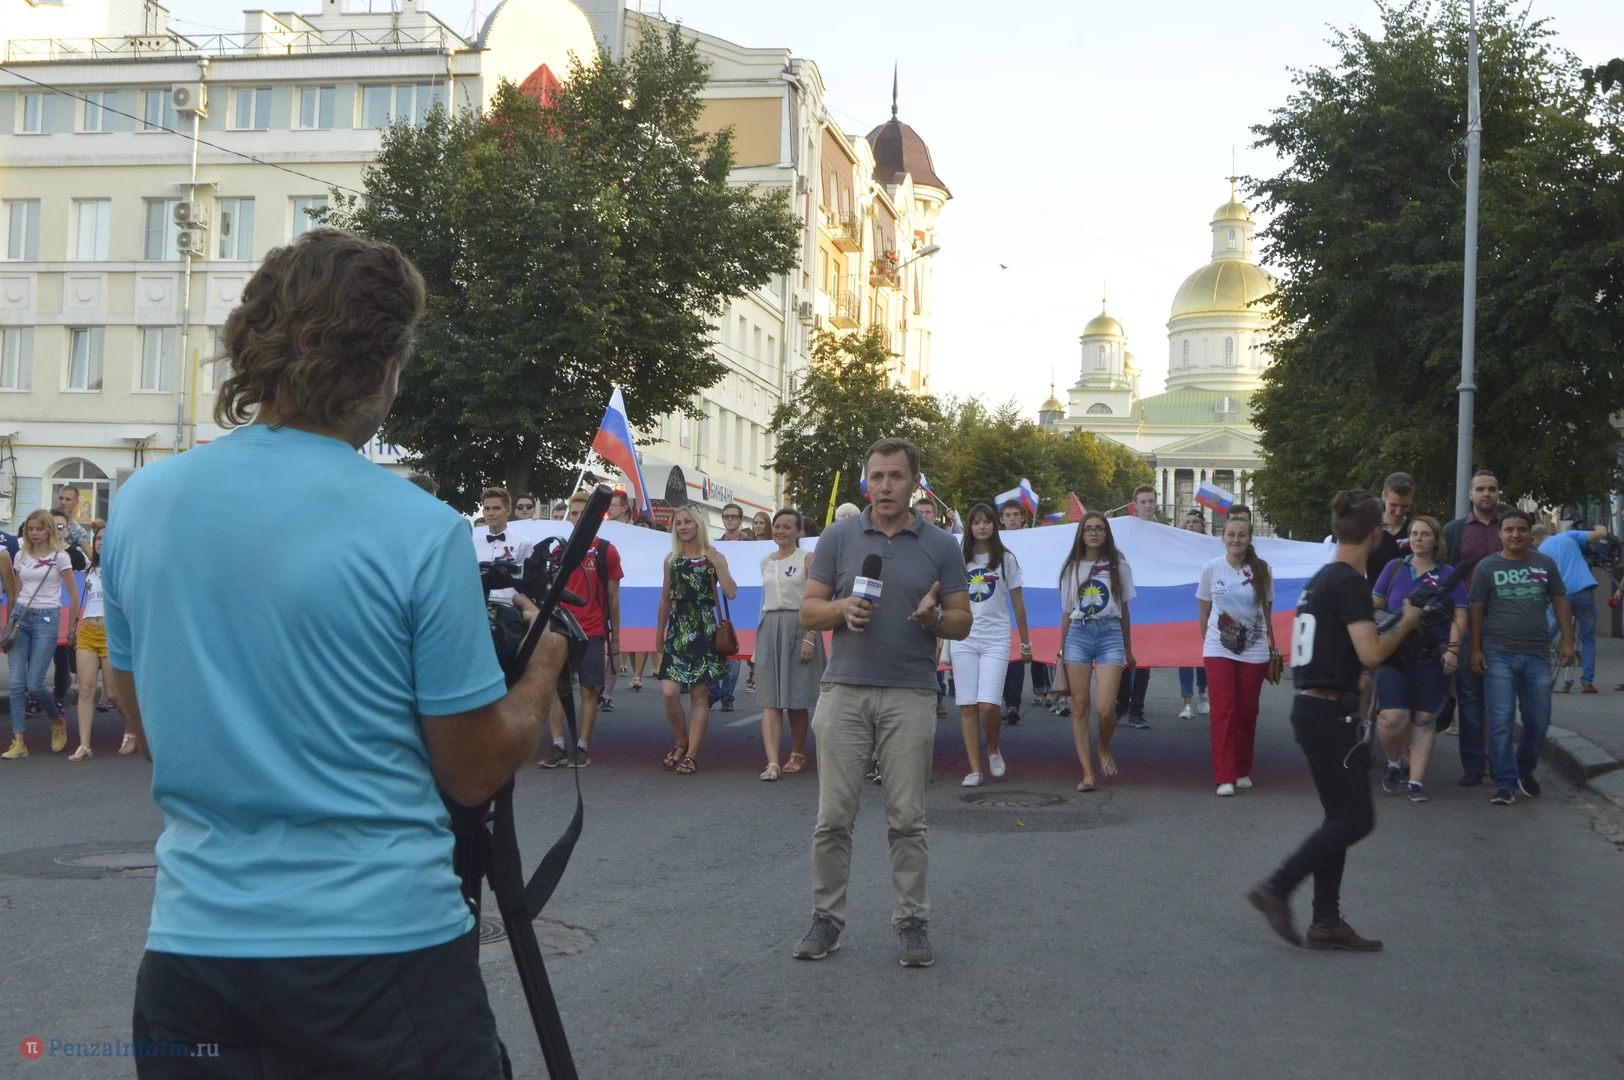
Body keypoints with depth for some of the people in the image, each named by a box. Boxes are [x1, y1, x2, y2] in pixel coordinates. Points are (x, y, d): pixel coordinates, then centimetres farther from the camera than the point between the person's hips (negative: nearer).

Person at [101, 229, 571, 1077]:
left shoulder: (140, 506, -1)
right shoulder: (420, 532, -14)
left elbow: (147, 727, 13)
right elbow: (473, 773, -5)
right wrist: (543, 665, 12)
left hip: (194, 938, 4)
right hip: (384, 942, -4)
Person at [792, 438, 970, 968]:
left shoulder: (941, 546, 5)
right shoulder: (838, 537, 6)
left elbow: (962, 623, 7)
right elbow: (808, 610, 7)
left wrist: (934, 618, -15)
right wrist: (843, 609, -13)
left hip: (910, 696, 0)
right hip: (845, 691, 1)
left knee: (908, 818, 3)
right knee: (834, 815, 3)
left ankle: (912, 922, 13)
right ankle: (827, 918, 14)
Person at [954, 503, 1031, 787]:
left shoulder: (1006, 559, 5)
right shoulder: (959, 560, 8)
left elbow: (1017, 603, 9)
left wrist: (1025, 642, 9)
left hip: (996, 639, -2)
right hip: (964, 638, 2)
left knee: (988, 705, -14)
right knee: (967, 706, -2)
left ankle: (993, 750, 15)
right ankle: (975, 769, 3)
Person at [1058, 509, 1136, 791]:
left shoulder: (1119, 567, 9)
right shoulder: (1071, 568, 12)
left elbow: (1124, 610, 14)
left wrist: (1128, 650, 16)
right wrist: (1062, 649, 14)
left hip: (1110, 634, -1)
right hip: (1078, 634, 1)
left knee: (1105, 708, -14)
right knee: (1080, 707, -4)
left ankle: (1104, 748, 17)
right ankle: (1087, 773, -1)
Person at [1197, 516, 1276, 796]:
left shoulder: (1261, 571, -1)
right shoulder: (1211, 569, -1)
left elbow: (1267, 612, 8)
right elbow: (1203, 612, 9)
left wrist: (1272, 646, 9)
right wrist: (1206, 640, 12)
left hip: (1254, 651, 1)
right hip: (1219, 649, -1)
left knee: (1247, 712, 6)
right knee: (1223, 711, -6)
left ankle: (1243, 771, 20)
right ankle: (1225, 776, -6)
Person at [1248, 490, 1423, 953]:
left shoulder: (1320, 579, 14)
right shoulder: (1351, 582, -15)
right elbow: (1371, 654, -20)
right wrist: (1407, 623, -5)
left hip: (1310, 707, 10)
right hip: (1331, 713, -10)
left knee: (1341, 816, 13)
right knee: (1356, 818, -4)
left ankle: (1326, 923, 15)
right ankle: (1276, 889, -3)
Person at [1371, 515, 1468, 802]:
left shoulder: (1448, 575, 7)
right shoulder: (1394, 568, 10)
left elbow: (1459, 618, 3)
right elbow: (1374, 606, 12)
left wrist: (1453, 649, -9)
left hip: (1432, 657, 0)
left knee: (1424, 720, 1)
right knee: (1393, 718, -12)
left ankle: (1416, 781, 10)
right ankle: (1394, 764, 16)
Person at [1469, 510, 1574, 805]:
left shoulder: (1546, 564, 7)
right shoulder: (1487, 567, 2)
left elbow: (1560, 603, 9)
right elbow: (1477, 610, 2)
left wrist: (1567, 642, 2)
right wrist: (1475, 649, -3)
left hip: (1538, 655, 2)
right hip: (1499, 655, -2)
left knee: (1538, 721, 8)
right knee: (1500, 722, -4)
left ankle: (1525, 771, 29)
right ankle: (1505, 783, 1)